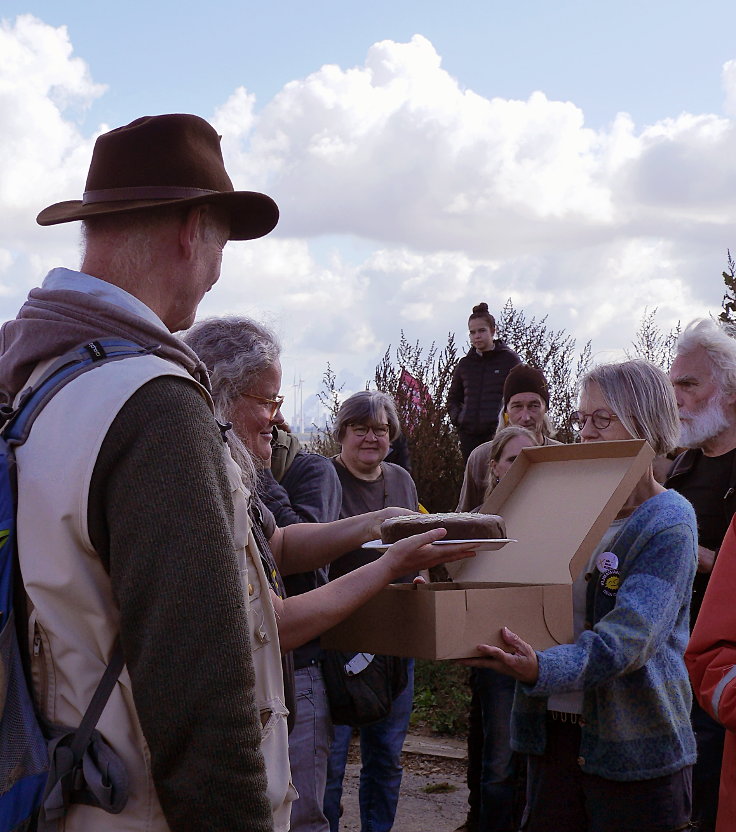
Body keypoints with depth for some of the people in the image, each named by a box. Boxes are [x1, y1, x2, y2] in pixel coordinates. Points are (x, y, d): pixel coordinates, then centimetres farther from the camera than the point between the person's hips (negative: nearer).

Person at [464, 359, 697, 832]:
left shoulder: (668, 524, -12)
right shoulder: (574, 509, 11)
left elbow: (629, 636, -25)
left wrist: (543, 668, -40)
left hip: (633, 750, -6)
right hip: (552, 734, 6)